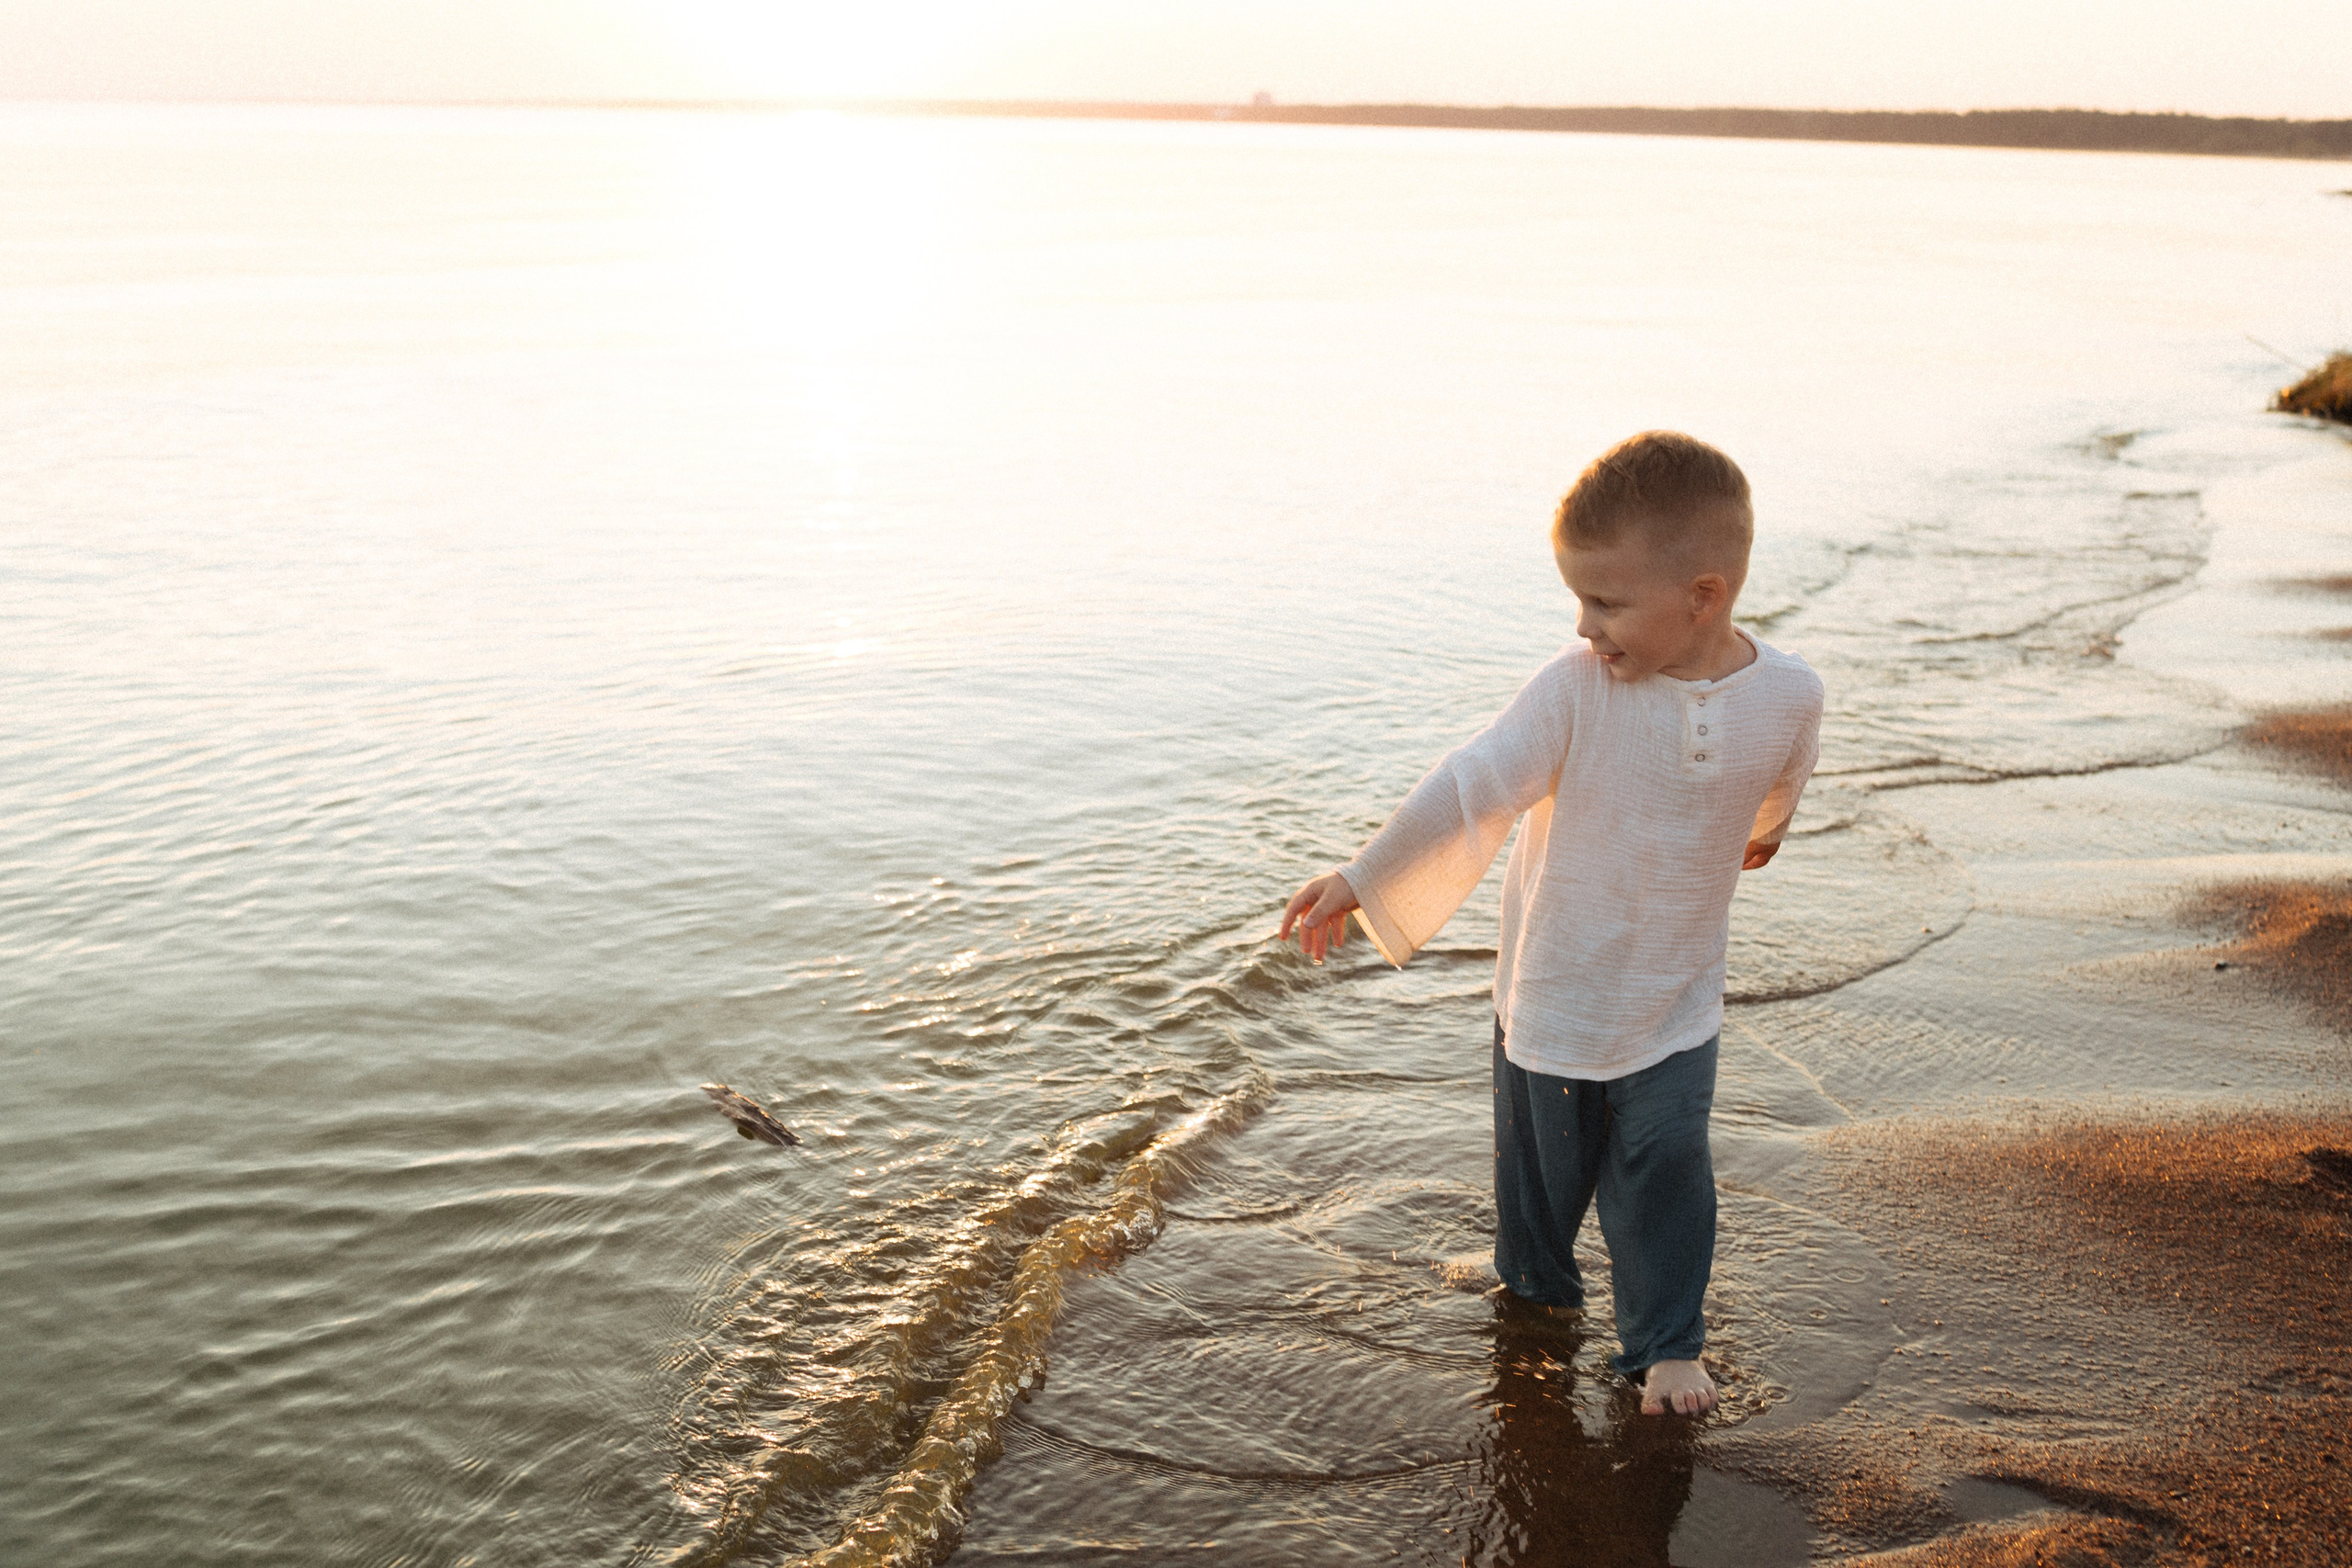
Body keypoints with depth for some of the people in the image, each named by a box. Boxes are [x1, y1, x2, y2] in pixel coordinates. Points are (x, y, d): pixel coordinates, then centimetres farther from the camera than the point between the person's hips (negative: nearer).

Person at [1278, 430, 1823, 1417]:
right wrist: (1362, 878, -24)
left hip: (1674, 1009, 0)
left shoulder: (1788, 695, -14)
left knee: (1663, 1177, 7)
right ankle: (1534, 1281, 46)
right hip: (1553, 993, 0)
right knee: (1541, 1158, 18)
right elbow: (1472, 785, -22)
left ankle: (1664, 1343, 28)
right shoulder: (1576, 687, -22)